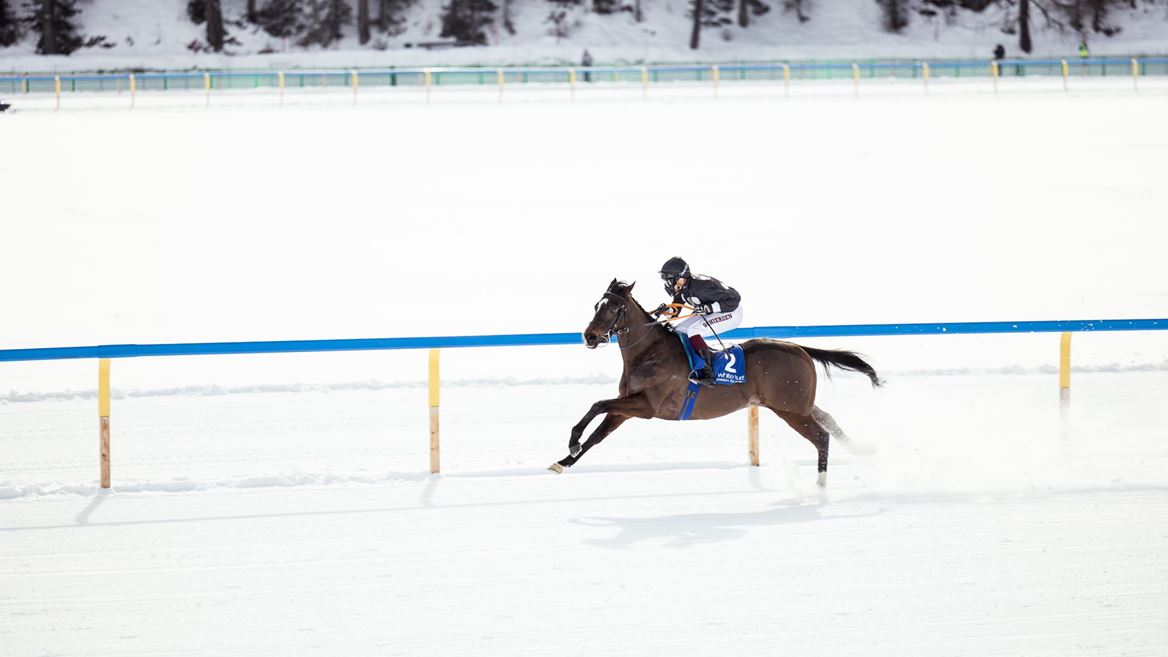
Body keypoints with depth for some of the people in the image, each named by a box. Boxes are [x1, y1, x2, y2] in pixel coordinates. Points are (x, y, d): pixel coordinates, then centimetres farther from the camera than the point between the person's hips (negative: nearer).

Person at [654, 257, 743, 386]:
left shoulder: (702, 286, -33)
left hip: (731, 313, -10)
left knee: (693, 331, -28)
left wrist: (707, 308, -40)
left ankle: (707, 373, -32)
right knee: (678, 331, 3)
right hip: (711, 313, 10)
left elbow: (733, 301, -33)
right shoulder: (681, 288, -7)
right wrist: (665, 309, -16)